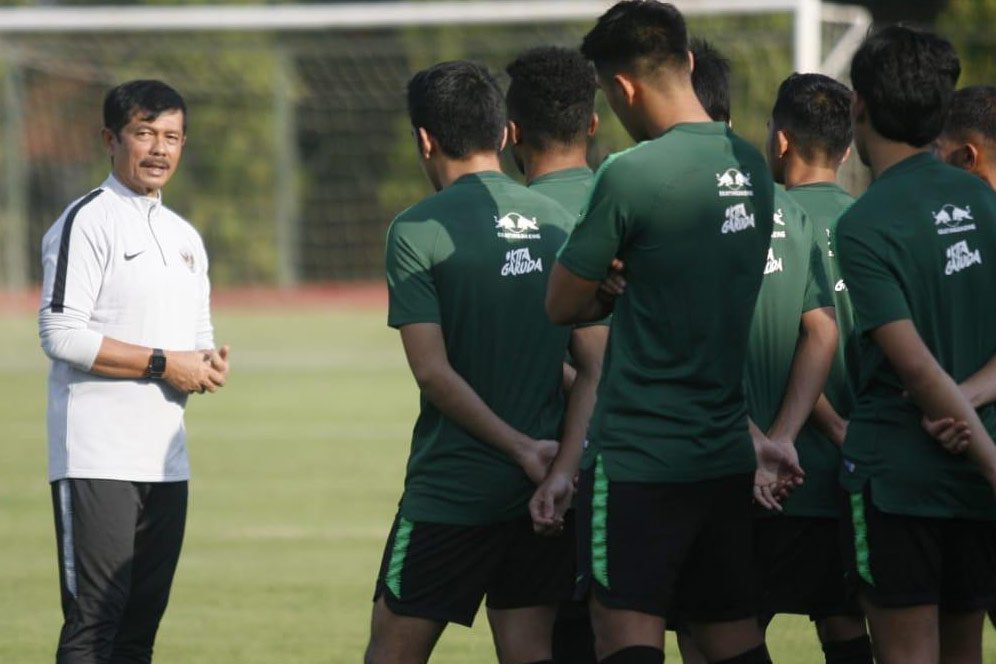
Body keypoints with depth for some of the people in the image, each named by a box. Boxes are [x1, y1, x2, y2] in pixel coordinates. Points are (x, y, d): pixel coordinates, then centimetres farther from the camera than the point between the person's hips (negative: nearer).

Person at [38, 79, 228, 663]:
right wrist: (163, 363, -15)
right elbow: (61, 334, -15)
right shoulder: (87, 222, -7)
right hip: (97, 461, -8)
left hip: (166, 459, 8)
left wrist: (209, 366, 1)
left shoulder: (185, 238, 19)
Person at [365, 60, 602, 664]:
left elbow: (433, 371, -13)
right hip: (543, 498, 5)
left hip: (450, 491, -5)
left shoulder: (417, 231, -7)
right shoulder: (561, 223, 8)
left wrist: (523, 449, -11)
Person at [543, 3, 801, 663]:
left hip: (639, 454, -7)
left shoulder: (631, 176, -15)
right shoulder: (751, 166, 7)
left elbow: (563, 303, -7)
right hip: (727, 453, 7)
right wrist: (631, 290, 4)